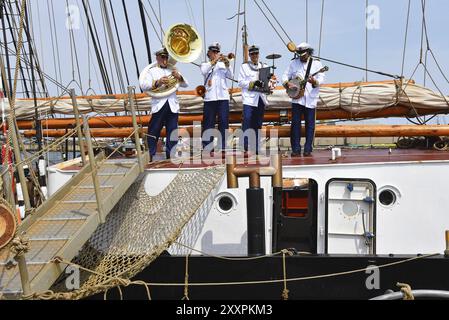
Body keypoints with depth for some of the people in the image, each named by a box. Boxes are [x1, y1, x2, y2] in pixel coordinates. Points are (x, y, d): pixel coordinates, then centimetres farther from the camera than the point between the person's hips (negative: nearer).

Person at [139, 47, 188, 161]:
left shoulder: (172, 70, 20)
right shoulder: (151, 71, 9)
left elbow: (185, 84, 12)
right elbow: (144, 86, -7)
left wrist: (179, 77, -10)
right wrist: (157, 82, -24)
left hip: (173, 106, 3)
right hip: (158, 105, -3)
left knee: (172, 132, 2)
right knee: (153, 131, -4)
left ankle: (171, 155, 9)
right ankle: (150, 156, 1)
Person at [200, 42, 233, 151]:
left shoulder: (222, 64, 16)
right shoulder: (205, 65, 13)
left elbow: (231, 76, 2)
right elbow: (204, 71, -11)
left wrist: (227, 65, -14)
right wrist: (214, 61, -19)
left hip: (223, 96, 2)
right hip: (210, 97, -2)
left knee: (224, 122, -1)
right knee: (208, 122, -1)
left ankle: (222, 147, 3)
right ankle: (207, 147, 1)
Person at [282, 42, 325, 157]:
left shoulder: (316, 63, 3)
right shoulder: (294, 63, 10)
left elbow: (321, 79, -5)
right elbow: (286, 76, 11)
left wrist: (314, 81, -26)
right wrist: (287, 83, -10)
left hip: (310, 99, -1)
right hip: (296, 97, 1)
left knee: (310, 125, 1)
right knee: (295, 123, -1)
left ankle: (308, 150, 7)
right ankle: (296, 150, 3)